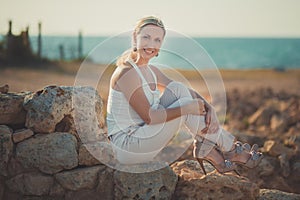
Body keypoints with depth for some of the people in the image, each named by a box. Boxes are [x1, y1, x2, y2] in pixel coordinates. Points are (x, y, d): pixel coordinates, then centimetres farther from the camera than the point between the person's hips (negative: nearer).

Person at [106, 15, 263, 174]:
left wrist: (208, 107, -8)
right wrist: (187, 108, -20)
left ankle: (206, 149, -3)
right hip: (126, 145, -9)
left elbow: (184, 91, 10)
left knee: (178, 89, -2)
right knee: (185, 104, -14)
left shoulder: (150, 71, 9)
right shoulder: (127, 72, -19)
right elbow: (148, 116, -23)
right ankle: (232, 149, 0)